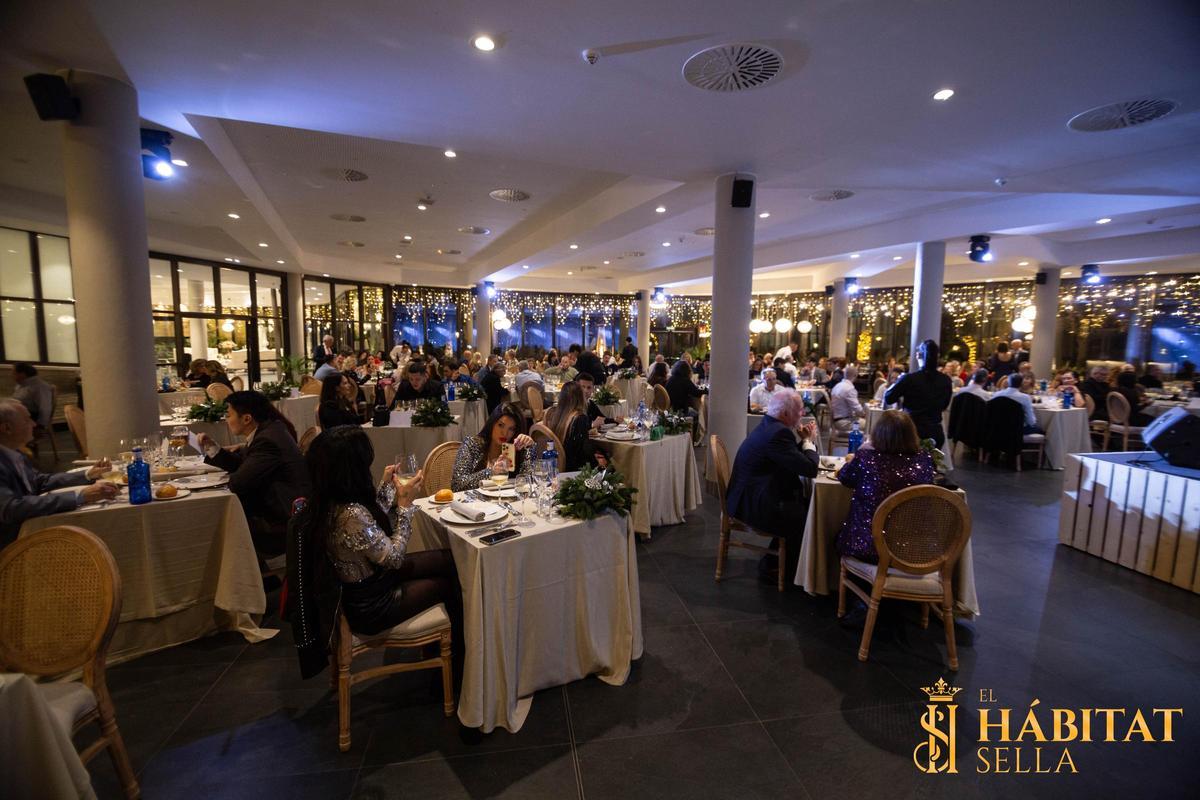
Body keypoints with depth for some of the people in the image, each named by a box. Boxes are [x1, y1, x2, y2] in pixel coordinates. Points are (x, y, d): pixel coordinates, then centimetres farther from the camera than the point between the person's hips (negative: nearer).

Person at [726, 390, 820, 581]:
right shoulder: (779, 433, -23)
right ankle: (787, 569, 17)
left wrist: (802, 440, 2)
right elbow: (810, 469, -22)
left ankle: (774, 559, 23)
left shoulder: (769, 426, 10)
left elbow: (793, 458, 16)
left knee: (805, 504, 14)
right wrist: (808, 441, -6)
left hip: (748, 498, 11)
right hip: (755, 506, -11)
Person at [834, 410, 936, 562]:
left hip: (866, 546, -3)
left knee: (840, 537, 30)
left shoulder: (866, 457, -16)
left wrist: (852, 460, 26)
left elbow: (844, 478, 4)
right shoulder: (923, 459, -9)